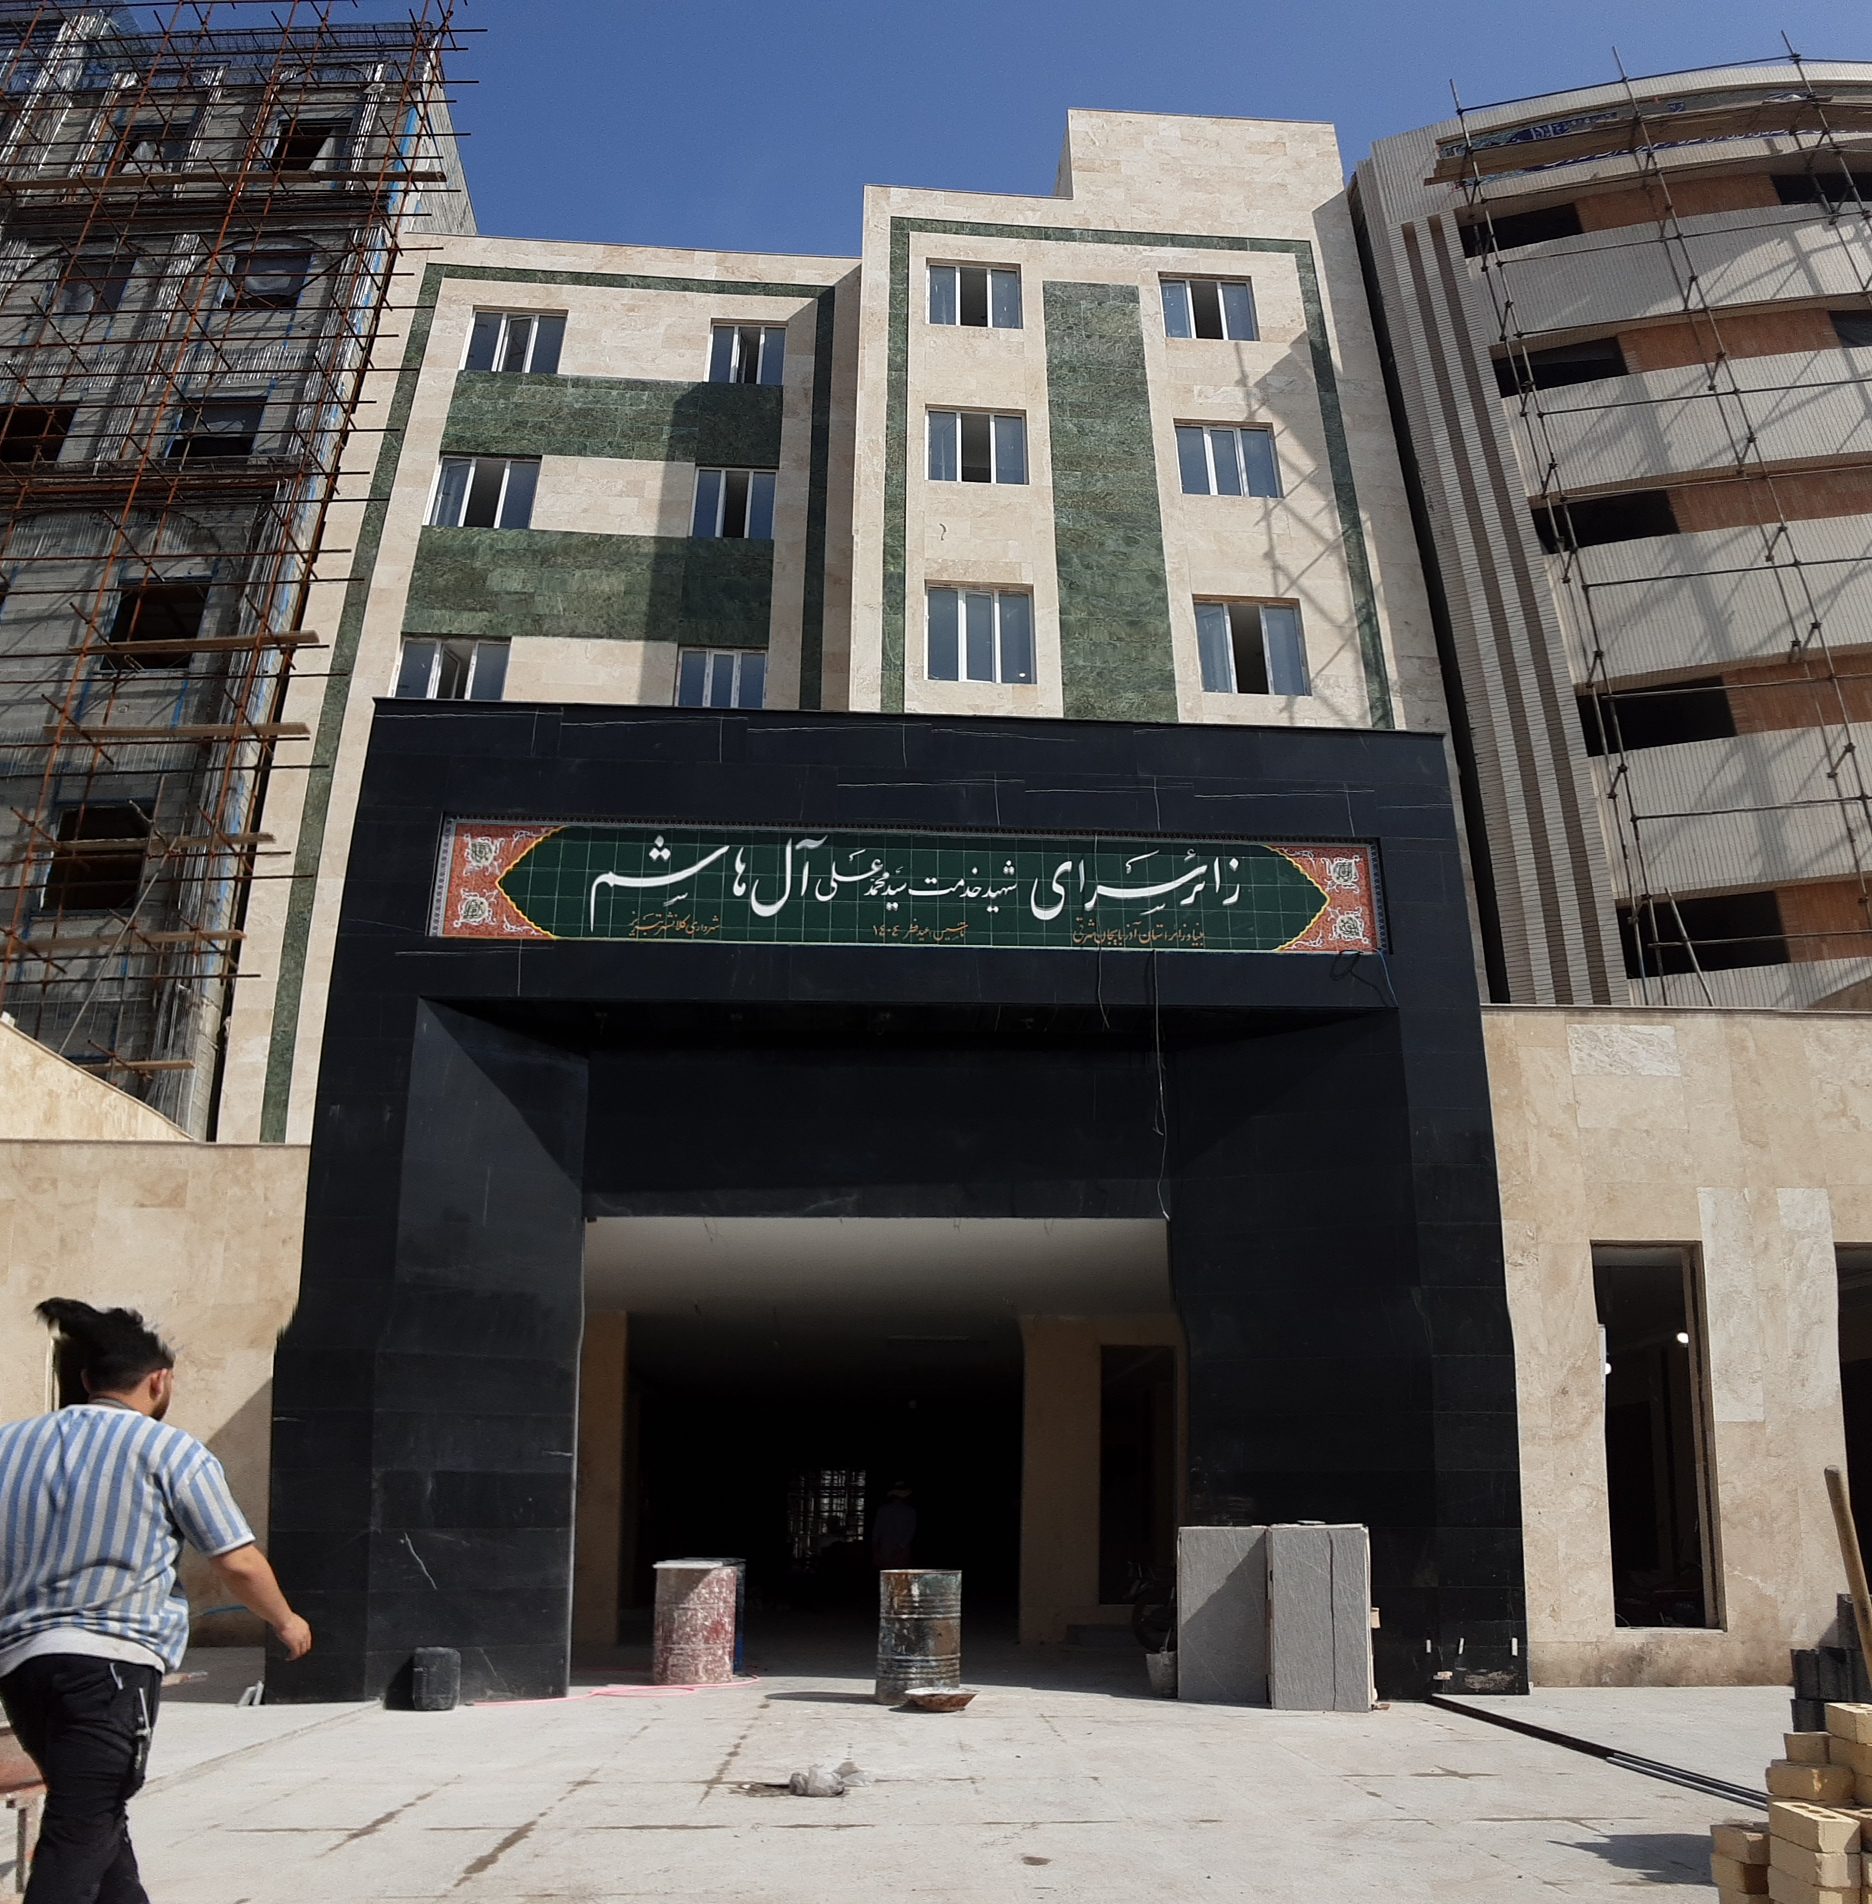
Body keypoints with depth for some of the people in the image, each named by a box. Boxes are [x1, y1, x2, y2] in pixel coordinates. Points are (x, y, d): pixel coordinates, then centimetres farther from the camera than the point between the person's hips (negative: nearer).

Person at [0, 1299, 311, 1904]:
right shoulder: (171, 1450, -3)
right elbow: (237, 1563, 0)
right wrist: (286, 1622, 17)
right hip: (112, 1660, -6)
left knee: (98, 1818, 22)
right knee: (80, 1837, -6)